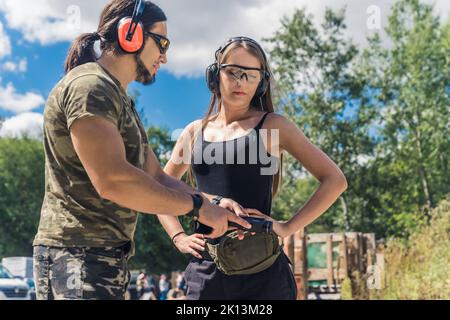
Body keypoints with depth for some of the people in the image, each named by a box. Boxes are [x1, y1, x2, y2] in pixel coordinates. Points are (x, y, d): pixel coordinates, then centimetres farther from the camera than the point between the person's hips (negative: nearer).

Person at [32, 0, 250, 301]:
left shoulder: (121, 102, 20)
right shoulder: (90, 86, -14)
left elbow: (157, 177, 18)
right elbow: (112, 180, -26)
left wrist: (217, 208, 4)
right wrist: (197, 205, -17)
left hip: (109, 259, 10)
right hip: (78, 257, -10)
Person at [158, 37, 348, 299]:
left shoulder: (272, 125, 1)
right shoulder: (195, 132, 11)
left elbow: (335, 180, -2)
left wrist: (288, 227, -9)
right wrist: (178, 237, 9)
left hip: (261, 271, -3)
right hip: (205, 268, 3)